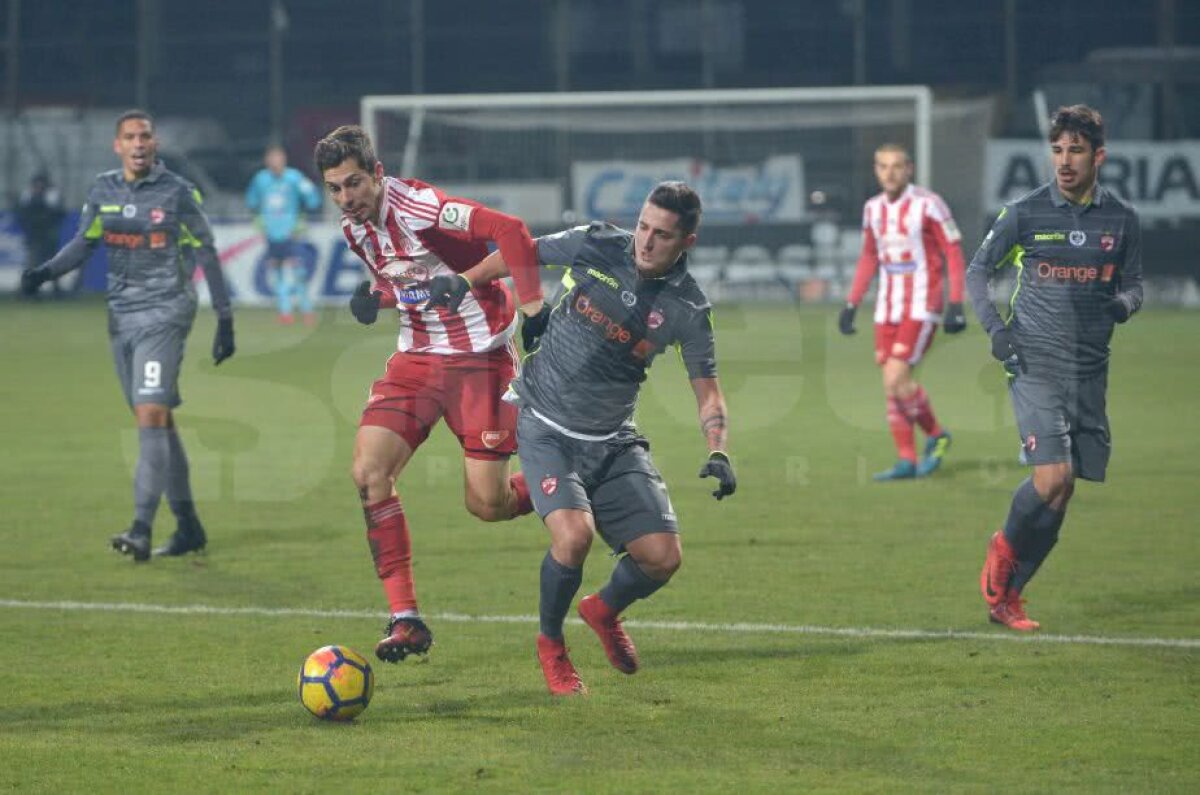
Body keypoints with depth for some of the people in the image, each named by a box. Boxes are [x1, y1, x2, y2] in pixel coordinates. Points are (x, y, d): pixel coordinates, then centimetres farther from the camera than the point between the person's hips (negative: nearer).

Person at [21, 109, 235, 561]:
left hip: (164, 314, -6)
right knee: (158, 421, 10)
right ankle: (188, 526, 19)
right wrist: (46, 272, -5)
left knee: (151, 416, -16)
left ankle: (142, 530, -21)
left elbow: (205, 254, -1)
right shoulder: (103, 191, 8)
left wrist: (225, 318, -2)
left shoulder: (176, 192, -5)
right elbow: (83, 244, 14)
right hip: (121, 315, 6)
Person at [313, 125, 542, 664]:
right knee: (368, 472, -13)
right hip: (416, 357, 7)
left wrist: (532, 306, -27)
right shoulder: (355, 229, 5)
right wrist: (376, 297, -1)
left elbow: (511, 232, -25)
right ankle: (405, 619, -8)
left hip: (480, 356, -7)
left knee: (486, 505, -6)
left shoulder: (419, 208, -20)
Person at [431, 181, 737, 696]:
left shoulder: (687, 309, -7)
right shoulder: (594, 246, -10)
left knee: (663, 556, -7)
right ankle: (550, 644, 3)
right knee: (574, 534, -26)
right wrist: (465, 281, 1)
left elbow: (706, 387, -1)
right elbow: (522, 253, 8)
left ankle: (606, 610, 29)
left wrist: (718, 451, -16)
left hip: (613, 441, 3)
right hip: (546, 429, -3)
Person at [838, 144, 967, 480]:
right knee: (891, 386, 2)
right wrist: (851, 304, 15)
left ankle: (936, 436, 6)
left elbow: (954, 254, -7)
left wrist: (956, 304, -14)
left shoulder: (928, 204, -10)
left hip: (922, 308, -6)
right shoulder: (873, 208, 9)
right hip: (888, 310, 6)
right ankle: (906, 461, 9)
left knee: (896, 378, -15)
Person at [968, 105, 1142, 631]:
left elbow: (1133, 285, 15)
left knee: (1062, 493, 3)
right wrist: (994, 327, -7)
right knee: (1053, 478, -18)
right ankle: (1006, 546, 12)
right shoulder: (1025, 213, -3)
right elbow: (977, 270, 8)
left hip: (1090, 370, 3)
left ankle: (1005, 595, 16)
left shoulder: (1121, 220, 5)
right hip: (1034, 365, -3)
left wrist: (1123, 304, -8)